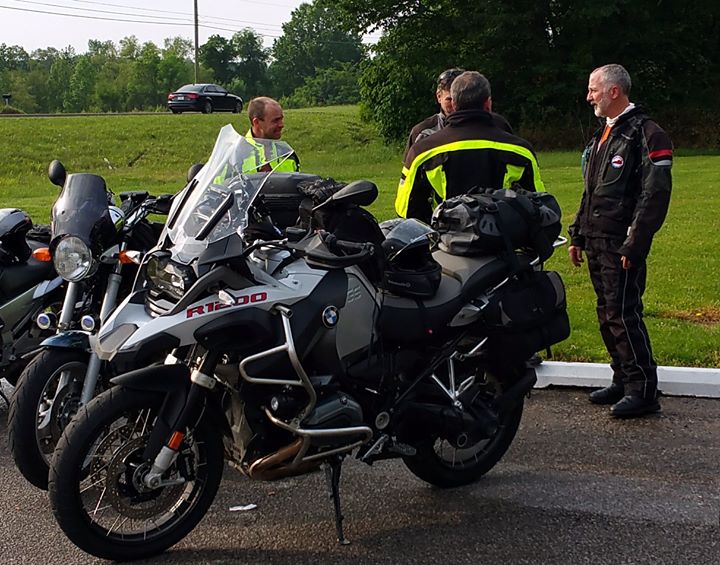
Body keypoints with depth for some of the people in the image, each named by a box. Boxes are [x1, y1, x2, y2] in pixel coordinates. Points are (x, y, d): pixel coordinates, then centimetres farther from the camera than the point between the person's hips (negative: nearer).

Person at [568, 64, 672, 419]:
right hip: (596, 242, 9)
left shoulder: (646, 134, -10)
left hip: (621, 244, -9)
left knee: (623, 315, -10)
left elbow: (655, 195, -17)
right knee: (607, 315, 12)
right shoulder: (602, 136, 19)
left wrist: (635, 245, -21)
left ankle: (643, 391, -4)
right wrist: (578, 235, 20)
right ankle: (623, 380, 22)